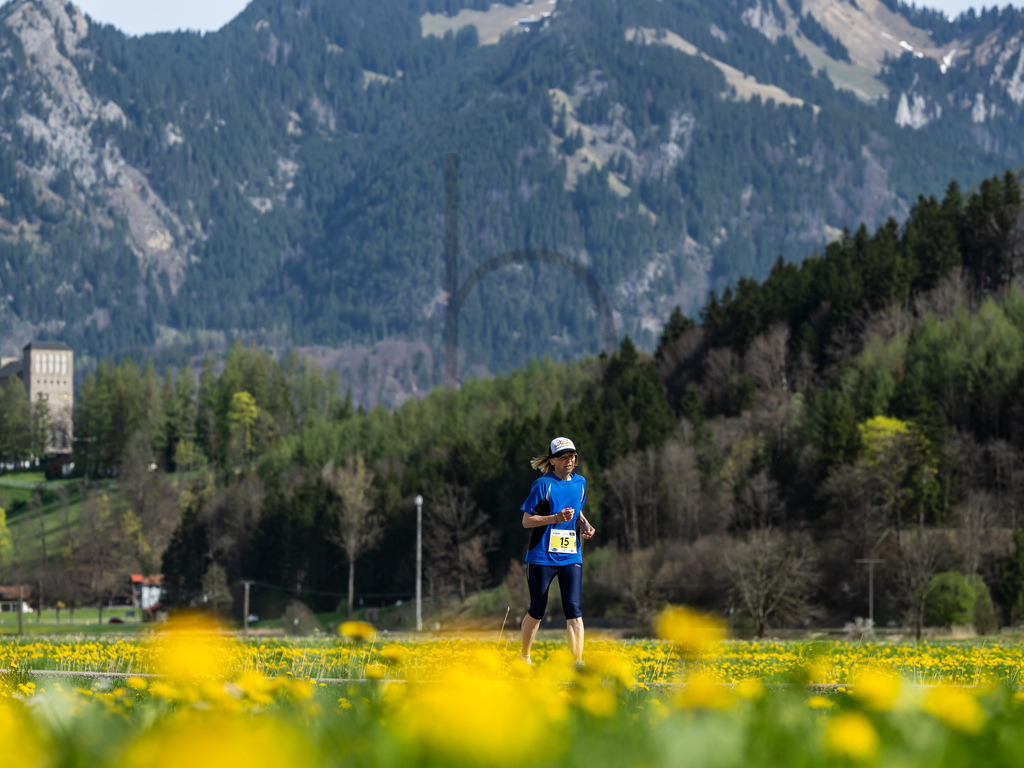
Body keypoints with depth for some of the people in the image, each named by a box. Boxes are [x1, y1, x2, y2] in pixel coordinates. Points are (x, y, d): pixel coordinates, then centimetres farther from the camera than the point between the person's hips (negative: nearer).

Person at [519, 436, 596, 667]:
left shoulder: (580, 483, 9)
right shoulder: (543, 484, -9)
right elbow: (526, 521, -9)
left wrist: (585, 524, 4)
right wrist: (556, 518, -22)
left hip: (571, 556, 4)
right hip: (542, 557, -3)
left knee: (573, 609, -11)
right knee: (537, 610, 8)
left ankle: (578, 662, -16)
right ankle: (524, 656, 30)